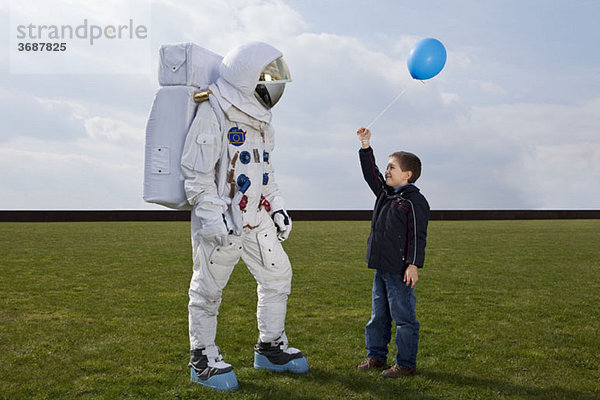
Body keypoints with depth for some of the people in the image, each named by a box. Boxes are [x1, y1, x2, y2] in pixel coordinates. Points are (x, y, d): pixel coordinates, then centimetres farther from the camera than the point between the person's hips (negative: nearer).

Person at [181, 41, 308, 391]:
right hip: (221, 221, -8)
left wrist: (277, 206, 16)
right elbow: (197, 175, -17)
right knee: (208, 290, 2)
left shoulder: (259, 118, 13)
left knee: (278, 277, 12)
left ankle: (271, 348, 27)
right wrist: (214, 218, -22)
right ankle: (203, 359, 17)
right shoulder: (213, 114, -14)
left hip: (257, 219, 9)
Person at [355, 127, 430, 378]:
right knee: (379, 315, 16)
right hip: (381, 268, 9)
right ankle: (376, 356, 27)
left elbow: (418, 236, -16)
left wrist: (414, 265, -20)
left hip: (400, 271, -9)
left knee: (403, 316, -1)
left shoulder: (415, 202, -12)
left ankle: (406, 364, 7)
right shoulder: (386, 194, 13)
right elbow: (371, 174, 22)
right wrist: (365, 146, 17)